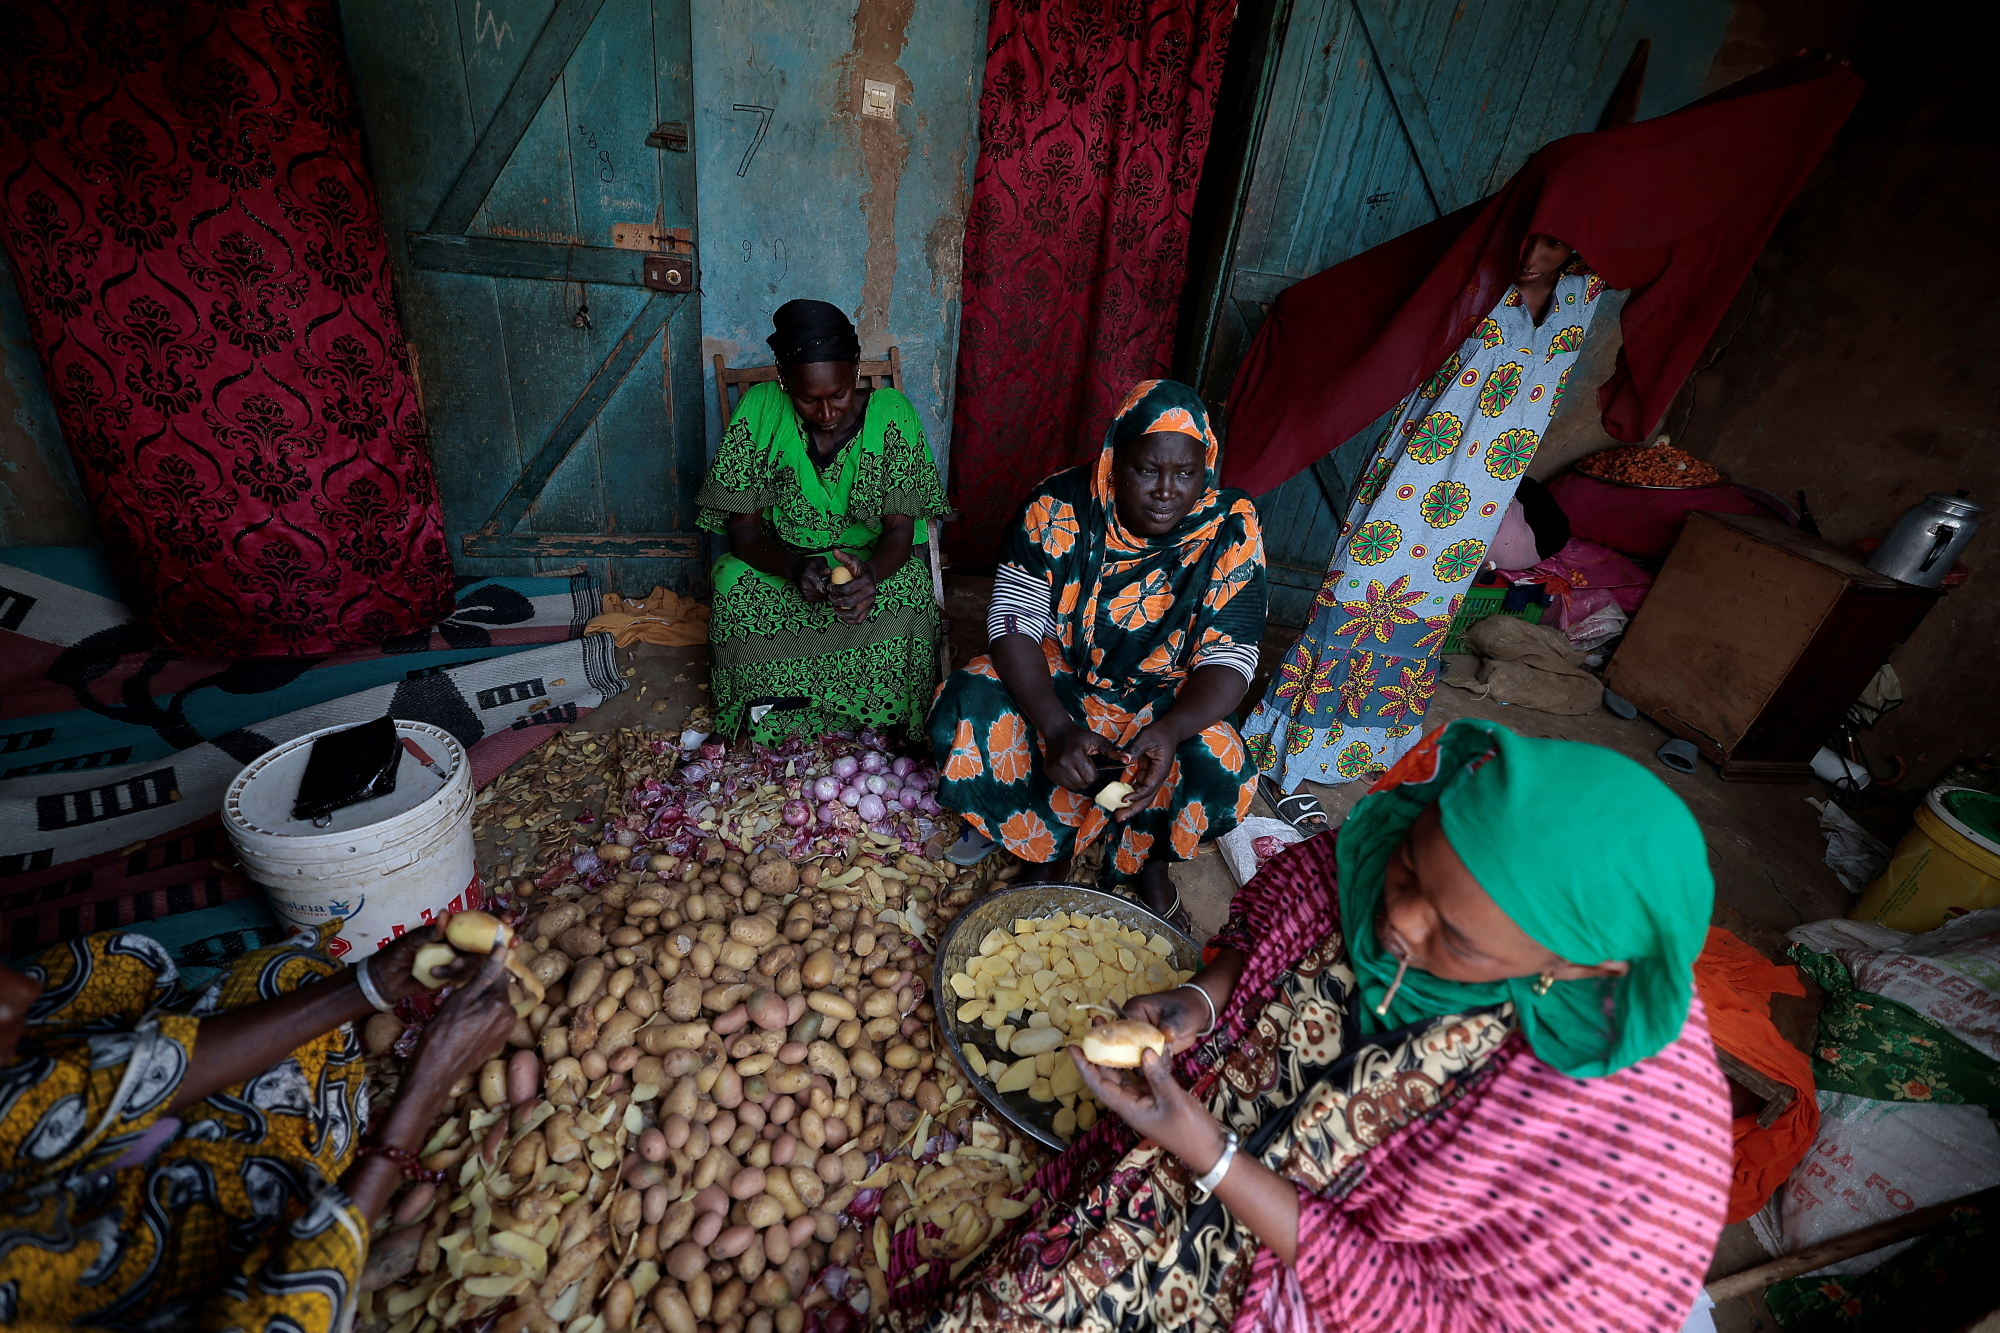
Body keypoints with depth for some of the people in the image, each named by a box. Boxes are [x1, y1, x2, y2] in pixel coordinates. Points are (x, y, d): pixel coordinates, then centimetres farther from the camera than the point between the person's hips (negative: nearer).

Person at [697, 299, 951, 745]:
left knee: (908, 590, -33)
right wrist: (794, 566, -34)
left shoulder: (891, 414, -14)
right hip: (780, 559, 1)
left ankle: (883, 733, -11)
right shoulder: (759, 410, -13)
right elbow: (743, 530, -11)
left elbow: (900, 529, -15)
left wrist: (872, 573, -40)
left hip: (874, 560, 0)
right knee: (734, 584, -30)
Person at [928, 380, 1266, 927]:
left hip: (1164, 701, 0)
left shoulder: (1231, 528, -15)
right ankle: (1049, 848, -1)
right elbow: (1014, 622, -19)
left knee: (1223, 775, -29)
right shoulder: (1059, 506, -17)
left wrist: (1169, 730, -38)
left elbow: (1229, 658, -17)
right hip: (1054, 679, 1)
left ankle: (1149, 859, 7)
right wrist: (1058, 729, -35)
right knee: (962, 711, -26)